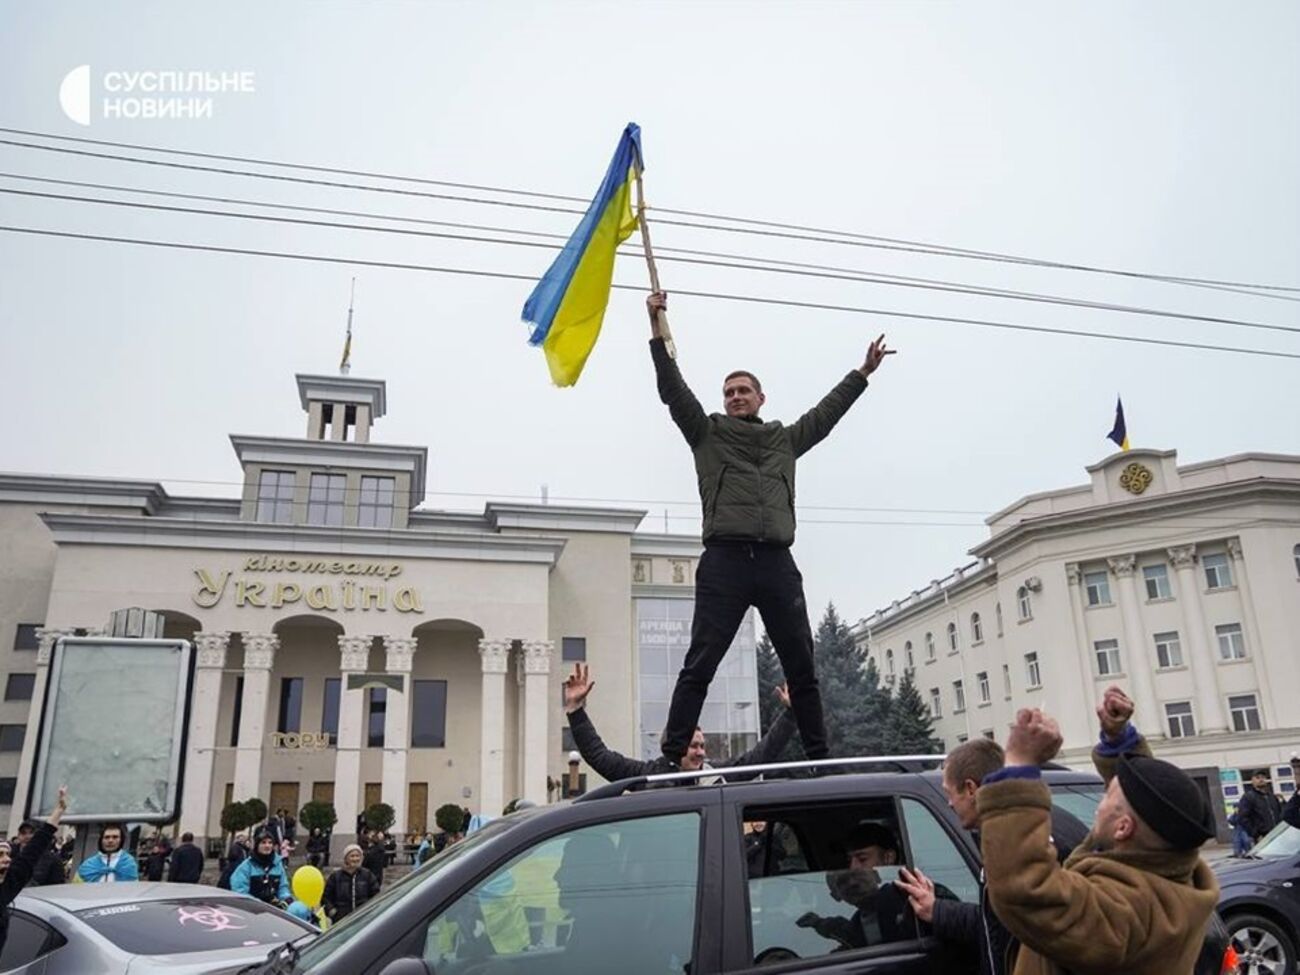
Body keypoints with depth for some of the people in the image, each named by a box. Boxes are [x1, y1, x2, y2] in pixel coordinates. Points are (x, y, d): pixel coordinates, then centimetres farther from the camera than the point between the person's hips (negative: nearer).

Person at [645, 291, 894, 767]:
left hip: (778, 565, 4)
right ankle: (671, 758, -8)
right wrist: (657, 327, -1)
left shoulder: (786, 440, 25)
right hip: (724, 562, -3)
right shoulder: (708, 435, 15)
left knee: (802, 669, 6)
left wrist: (864, 372, 34)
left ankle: (819, 759, 14)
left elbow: (827, 411, 32)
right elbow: (673, 390, 7)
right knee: (700, 666, -8)